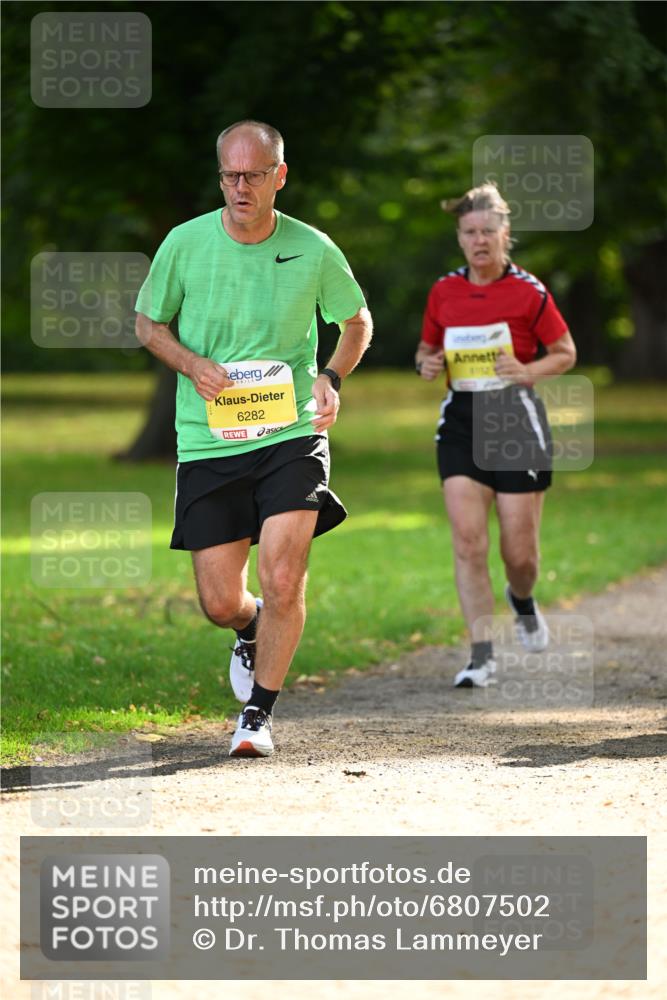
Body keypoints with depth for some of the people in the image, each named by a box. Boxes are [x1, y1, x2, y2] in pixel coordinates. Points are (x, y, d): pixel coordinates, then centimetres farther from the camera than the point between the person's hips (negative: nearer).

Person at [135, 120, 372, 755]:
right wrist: (193, 365, -8)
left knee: (283, 581, -15)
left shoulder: (313, 250, -3)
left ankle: (258, 715, 3)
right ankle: (251, 632, 40)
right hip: (208, 442, 1)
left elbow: (356, 322, 14)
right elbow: (148, 323, 11)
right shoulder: (185, 243, -3)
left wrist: (331, 377, -4)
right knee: (220, 602, 1)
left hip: (291, 435, -1)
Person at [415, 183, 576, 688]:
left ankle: (523, 602, 36)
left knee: (520, 550, 0)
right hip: (461, 423, 3)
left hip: (516, 420, -2)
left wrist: (528, 371, -15)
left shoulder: (528, 291, -5)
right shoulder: (444, 292, 5)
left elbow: (566, 353, 3)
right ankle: (482, 654, -9)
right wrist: (427, 364, -4)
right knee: (467, 537, -11)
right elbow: (427, 349, 19)